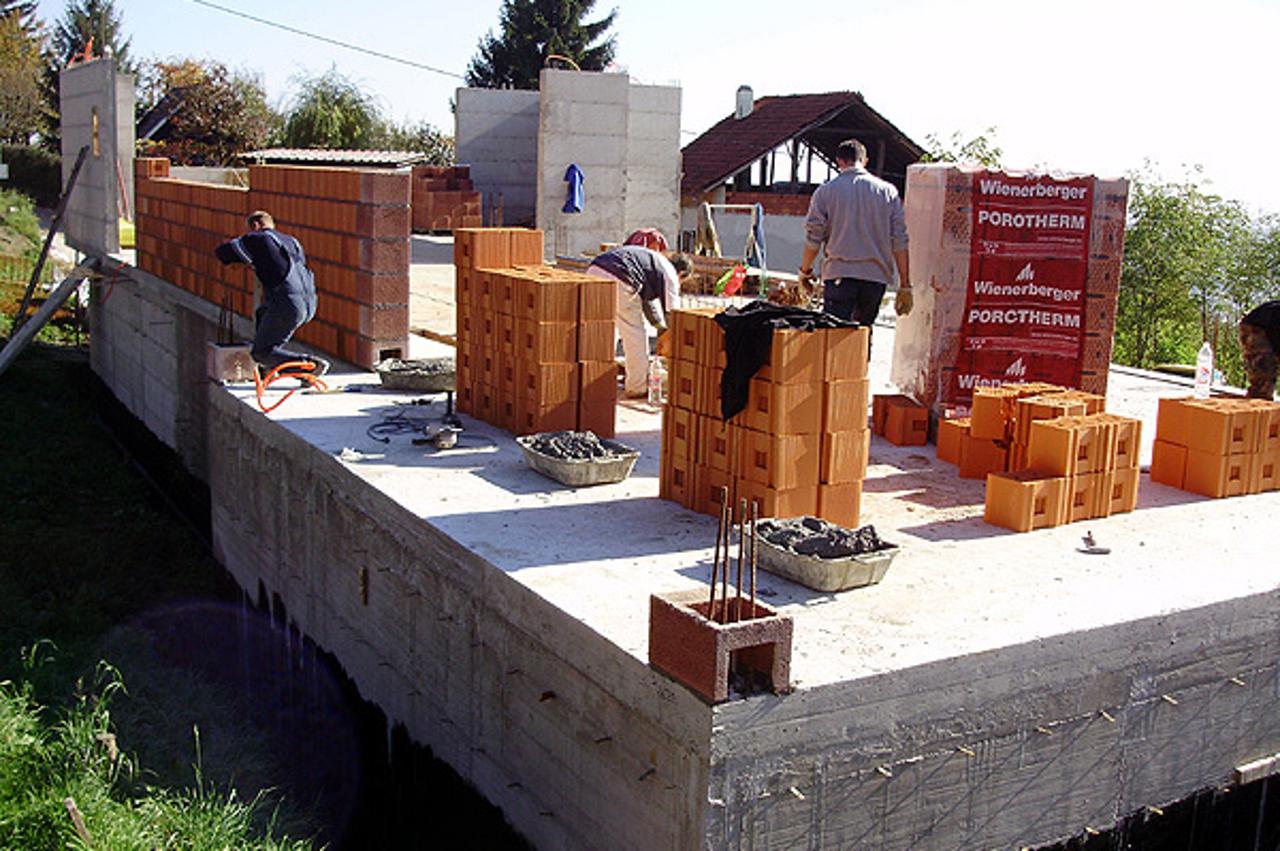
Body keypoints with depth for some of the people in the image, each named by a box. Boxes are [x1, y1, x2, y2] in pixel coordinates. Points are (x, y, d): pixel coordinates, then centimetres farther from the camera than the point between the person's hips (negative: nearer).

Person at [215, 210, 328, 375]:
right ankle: (269, 368, 33)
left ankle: (311, 364, -12)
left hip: (288, 304, -7)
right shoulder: (291, 241, 24)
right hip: (309, 305, 7)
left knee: (261, 353, 3)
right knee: (261, 314, 33)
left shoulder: (257, 239, 6)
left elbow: (222, 251, 13)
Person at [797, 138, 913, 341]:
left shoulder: (825, 191, 2)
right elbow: (900, 241, 5)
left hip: (840, 274, -2)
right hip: (876, 274, 2)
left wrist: (805, 270, 19)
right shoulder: (887, 191, 6)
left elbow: (813, 238, 3)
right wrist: (905, 285, 8)